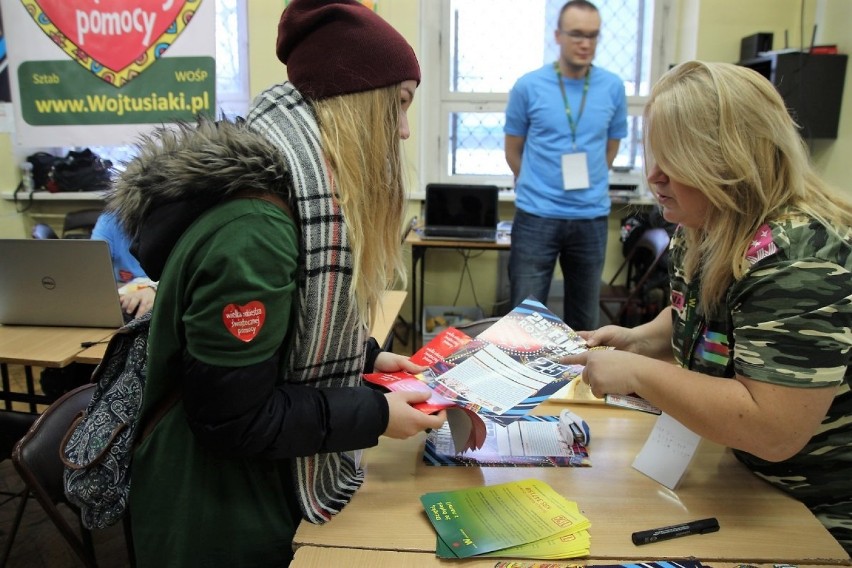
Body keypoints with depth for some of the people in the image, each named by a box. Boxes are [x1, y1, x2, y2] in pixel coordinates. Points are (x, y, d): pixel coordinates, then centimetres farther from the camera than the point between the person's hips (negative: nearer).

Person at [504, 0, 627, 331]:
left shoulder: (613, 87, 1)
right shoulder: (528, 86, -4)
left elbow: (610, 149, 14)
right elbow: (513, 151, 6)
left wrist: (586, 182, 14)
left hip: (592, 217, 2)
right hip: (536, 216, -2)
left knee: (585, 315, 14)